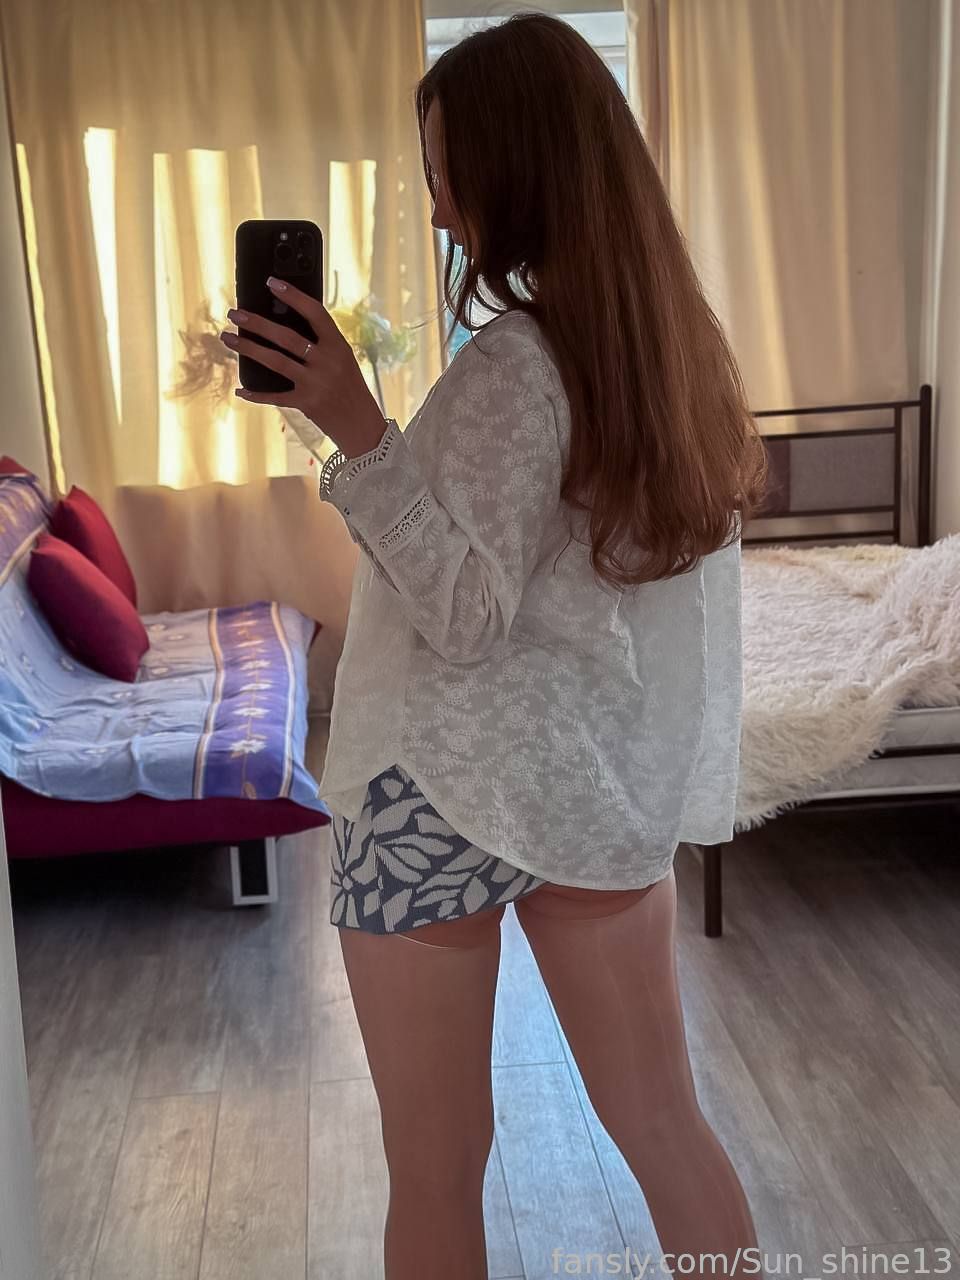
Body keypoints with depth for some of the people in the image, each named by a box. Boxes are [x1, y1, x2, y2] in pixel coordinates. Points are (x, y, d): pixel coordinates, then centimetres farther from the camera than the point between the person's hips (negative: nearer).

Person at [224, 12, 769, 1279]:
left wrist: (358, 431, -25)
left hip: (452, 787, -7)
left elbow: (464, 617, -20)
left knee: (435, 1168, 12)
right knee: (664, 1126, 19)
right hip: (610, 782, 8)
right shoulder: (677, 341, 6)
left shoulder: (512, 359, -18)